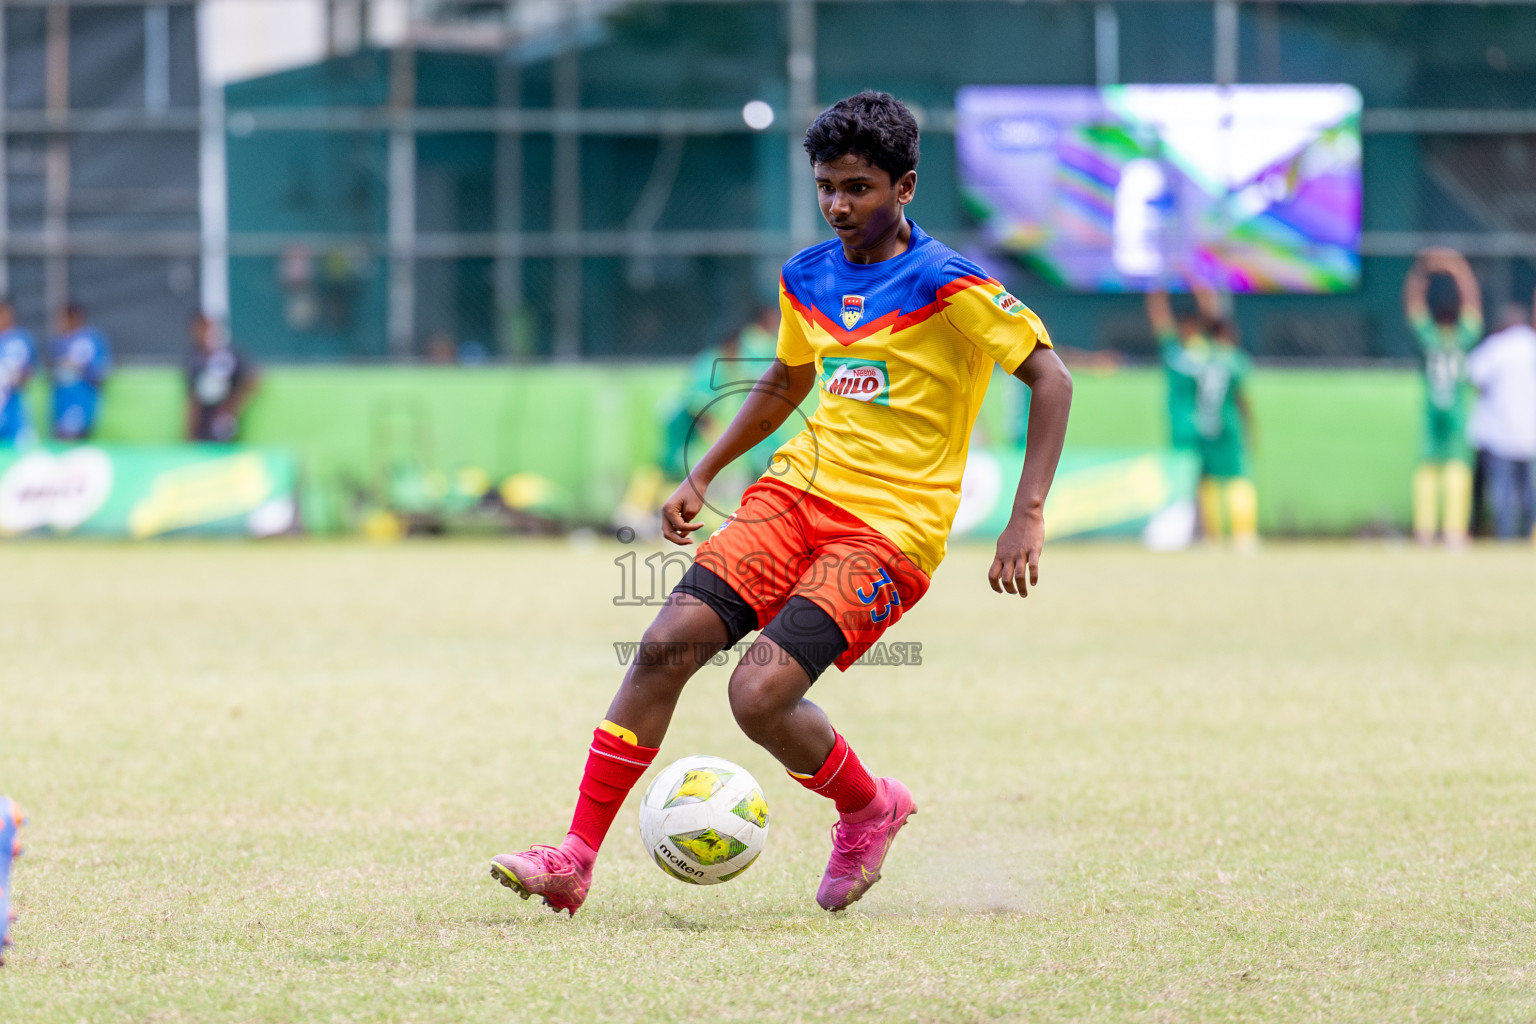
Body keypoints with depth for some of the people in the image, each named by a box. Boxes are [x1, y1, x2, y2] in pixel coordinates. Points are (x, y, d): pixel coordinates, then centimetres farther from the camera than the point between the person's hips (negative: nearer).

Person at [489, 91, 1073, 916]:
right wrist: (701, 476, 23)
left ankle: (869, 810, 10)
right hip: (799, 491, 6)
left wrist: (1026, 518, -18)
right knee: (669, 641, -14)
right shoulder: (808, 278, 11)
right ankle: (575, 858, -10)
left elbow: (1051, 380, -11)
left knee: (759, 692, -21)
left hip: (891, 529, -6)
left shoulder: (948, 288, -10)